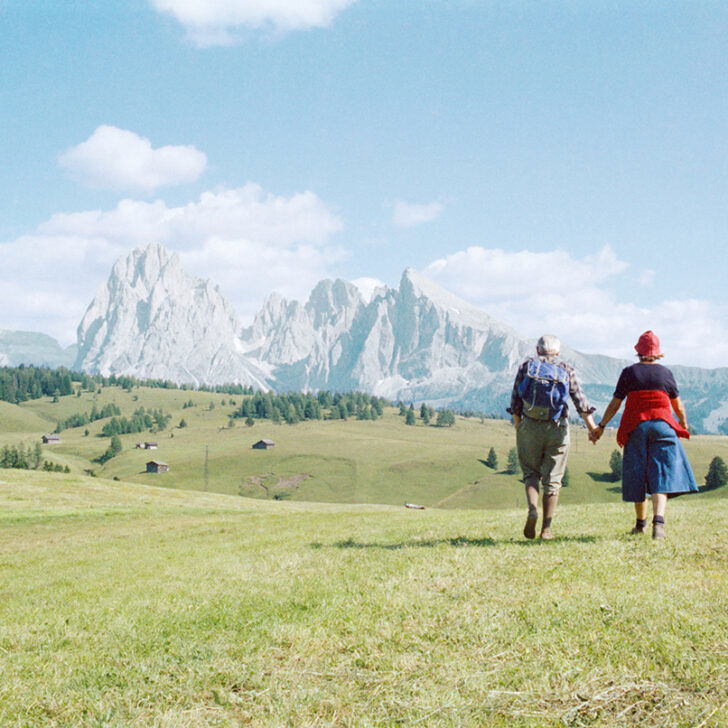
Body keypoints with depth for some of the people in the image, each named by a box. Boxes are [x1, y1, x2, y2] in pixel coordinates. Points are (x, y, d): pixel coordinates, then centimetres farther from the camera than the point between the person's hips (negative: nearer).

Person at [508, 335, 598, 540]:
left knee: (531, 472, 14)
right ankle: (546, 528, 4)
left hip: (530, 427, 0)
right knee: (552, 478, 7)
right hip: (557, 429, 0)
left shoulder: (527, 366, 7)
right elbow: (581, 401, 0)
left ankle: (532, 509, -12)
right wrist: (592, 427, 3)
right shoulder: (566, 370, 7)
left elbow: (515, 400, 2)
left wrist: (518, 427, 9)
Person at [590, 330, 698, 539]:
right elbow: (678, 406, 14)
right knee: (662, 474, -5)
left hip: (635, 426, 1)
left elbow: (615, 403, 2)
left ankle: (641, 522, 22)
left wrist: (601, 426, 11)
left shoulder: (629, 372, 3)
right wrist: (684, 425, 32)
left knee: (637, 474, 11)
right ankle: (658, 521, -24)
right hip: (662, 425, -1)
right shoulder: (665, 373, 5)